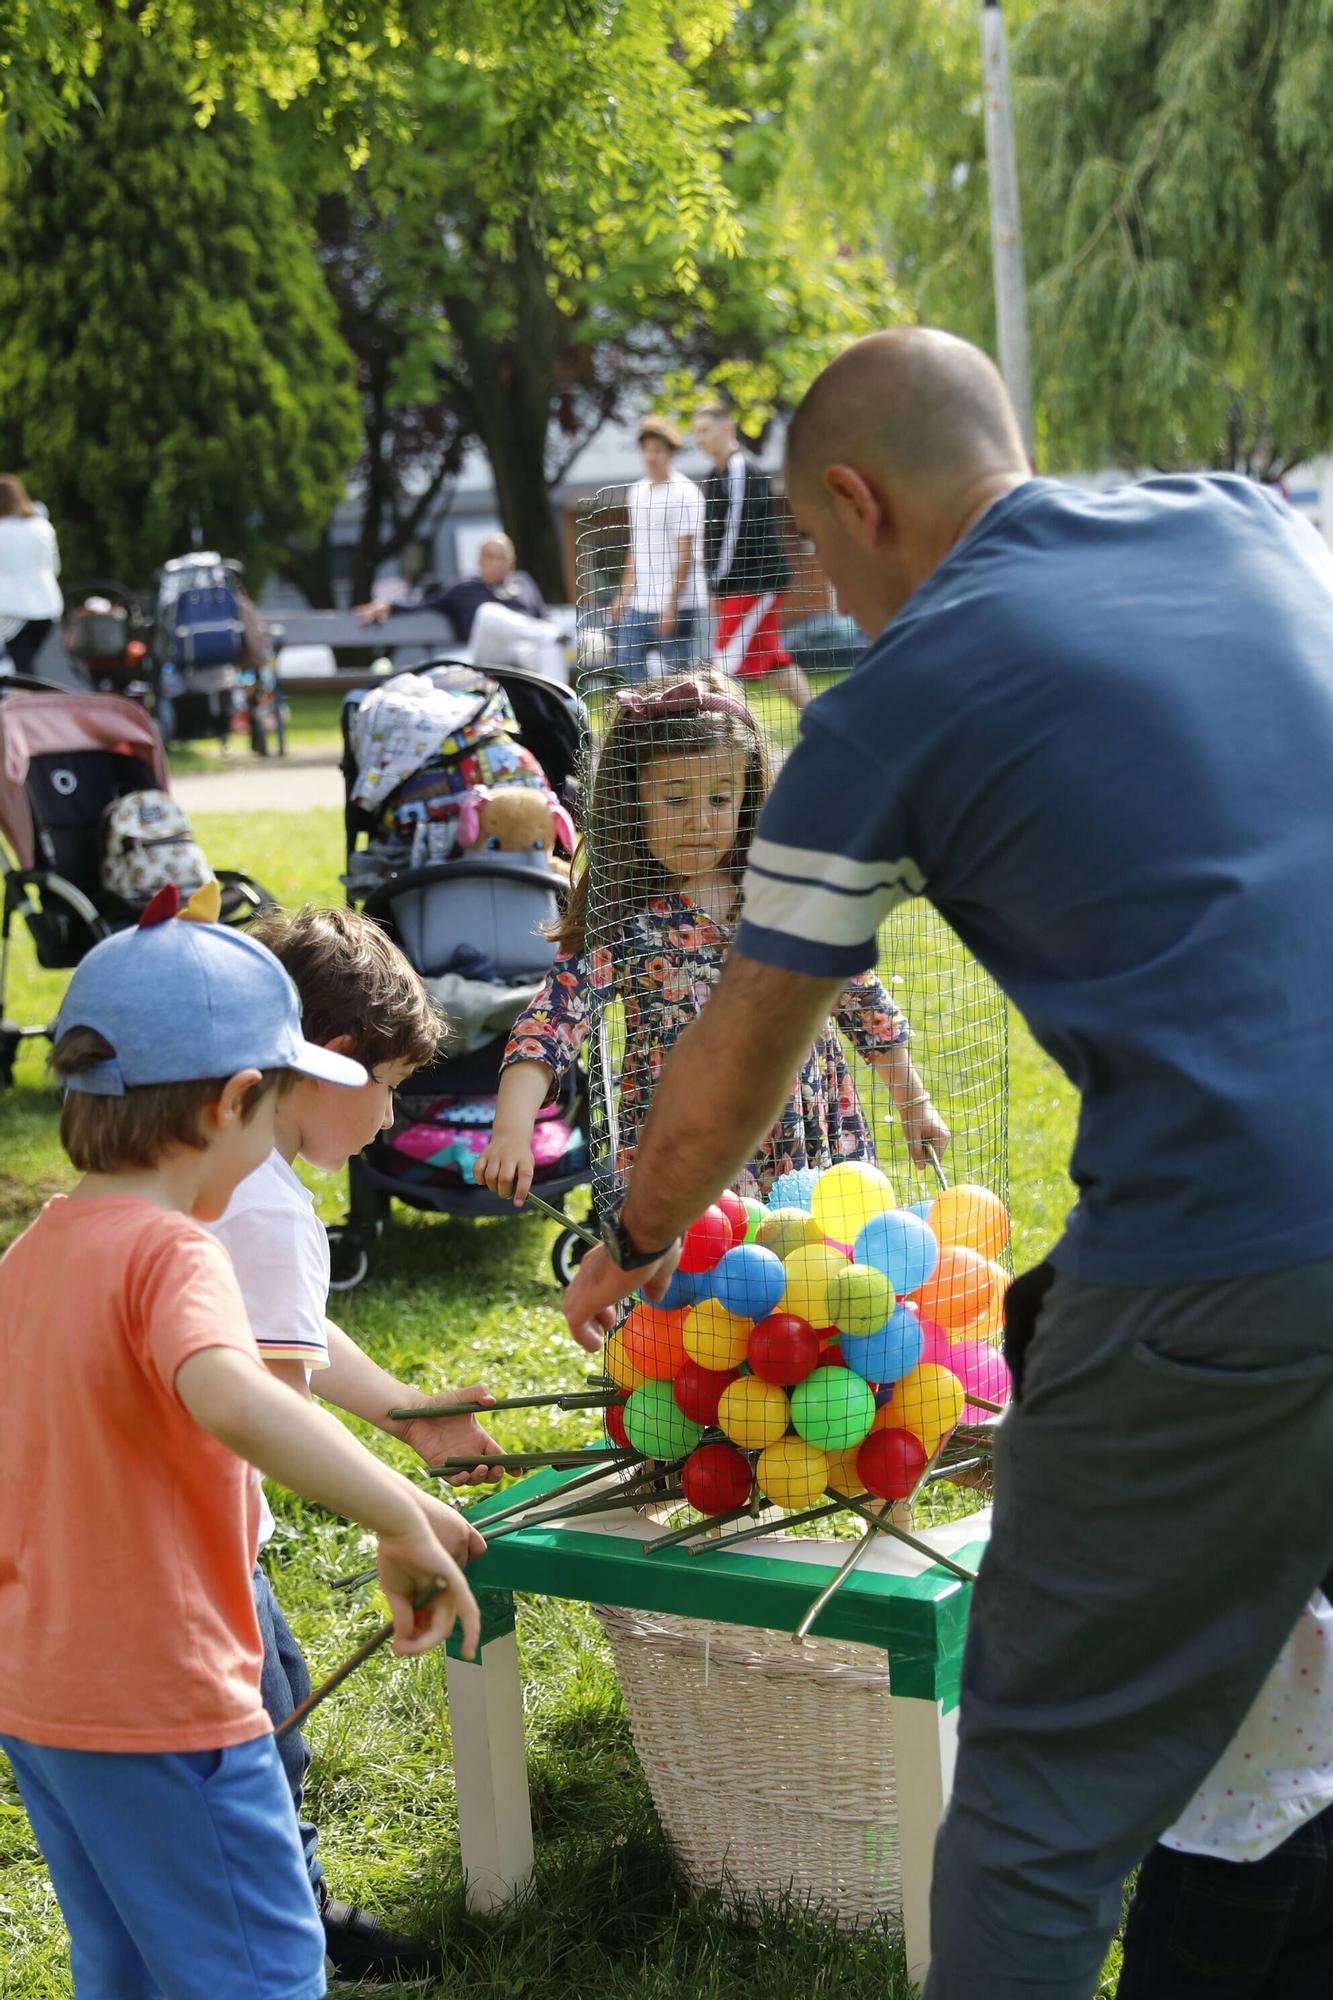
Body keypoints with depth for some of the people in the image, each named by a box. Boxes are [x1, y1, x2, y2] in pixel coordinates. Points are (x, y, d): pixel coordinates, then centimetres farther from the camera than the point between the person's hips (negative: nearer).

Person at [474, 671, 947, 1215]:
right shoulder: (617, 923, -7)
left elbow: (860, 996, 14)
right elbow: (548, 1025, -18)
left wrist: (914, 1102, 18)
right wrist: (511, 1131, -33)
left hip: (814, 1152, 3)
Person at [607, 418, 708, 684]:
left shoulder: (684, 493, -8)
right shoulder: (637, 491, 14)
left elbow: (685, 555, -13)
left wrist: (671, 605, -17)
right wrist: (624, 593, 15)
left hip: (677, 604, -7)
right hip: (639, 604, 7)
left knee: (678, 674, -5)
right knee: (626, 664, 2)